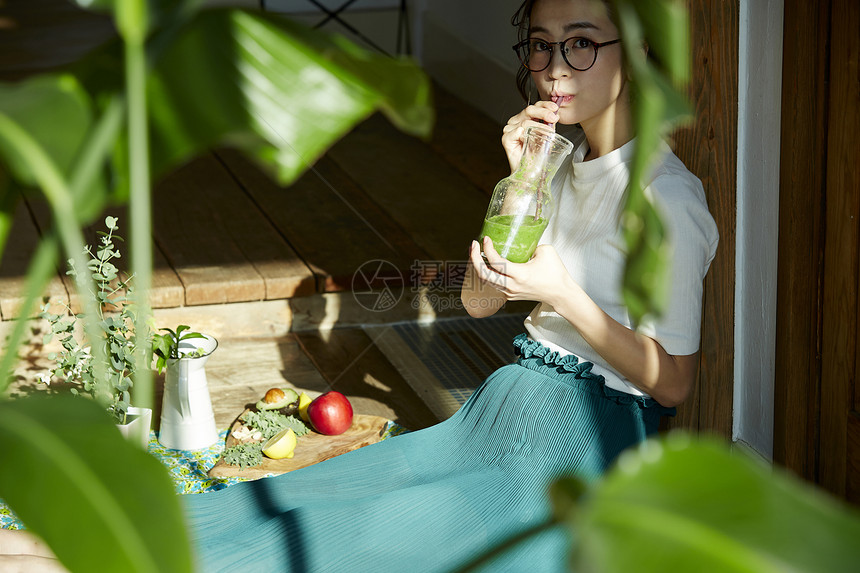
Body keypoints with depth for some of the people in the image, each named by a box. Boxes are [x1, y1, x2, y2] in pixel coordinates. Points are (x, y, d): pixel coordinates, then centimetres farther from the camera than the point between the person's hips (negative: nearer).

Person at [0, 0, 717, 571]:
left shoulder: (662, 197, -18)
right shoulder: (562, 159, 7)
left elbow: (671, 380, -14)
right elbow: (477, 298, 6)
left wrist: (561, 293, -21)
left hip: (579, 450, -8)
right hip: (507, 414, 8)